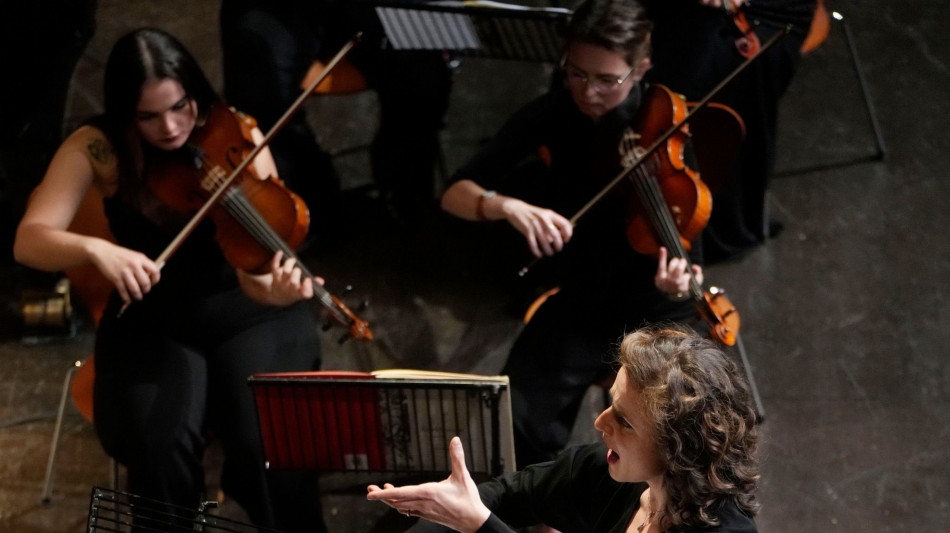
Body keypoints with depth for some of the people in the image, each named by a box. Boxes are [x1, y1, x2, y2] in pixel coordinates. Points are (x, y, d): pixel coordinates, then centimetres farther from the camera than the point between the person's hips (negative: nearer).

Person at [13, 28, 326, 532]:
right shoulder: (97, 148, -10)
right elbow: (29, 240, -17)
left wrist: (276, 290, -45)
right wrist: (95, 249, -38)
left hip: (242, 312, -1)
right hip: (153, 320, 1)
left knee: (269, 439, -26)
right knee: (159, 442, -28)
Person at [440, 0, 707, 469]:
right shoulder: (554, 114, -11)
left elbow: (687, 250, -21)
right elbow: (455, 193, -13)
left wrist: (682, 279, -45)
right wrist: (505, 205, -35)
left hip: (659, 309, -2)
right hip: (580, 306, 2)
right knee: (512, 426, -16)